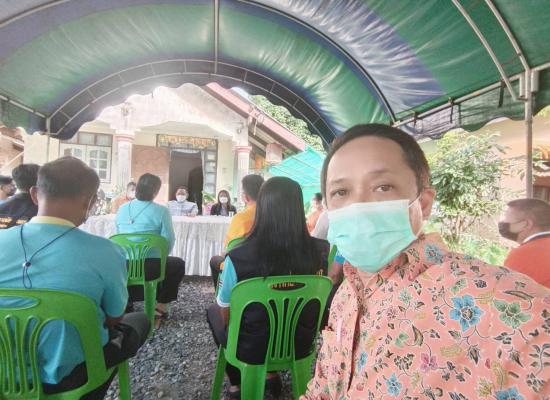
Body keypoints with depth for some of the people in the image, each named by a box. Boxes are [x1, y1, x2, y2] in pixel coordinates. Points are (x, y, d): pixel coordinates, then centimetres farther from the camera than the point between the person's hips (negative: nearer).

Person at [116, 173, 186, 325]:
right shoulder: (161, 211, -9)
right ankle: (161, 307, 23)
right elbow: (169, 240, -11)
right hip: (149, 267, -5)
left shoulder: (122, 209, 7)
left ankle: (127, 302, 41)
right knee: (178, 264, 24)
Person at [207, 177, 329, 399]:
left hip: (250, 348, -2)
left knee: (213, 311, 26)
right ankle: (271, 374, 39)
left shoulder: (238, 257, -28)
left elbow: (226, 313, -11)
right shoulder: (321, 251, -20)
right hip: (299, 345, 3)